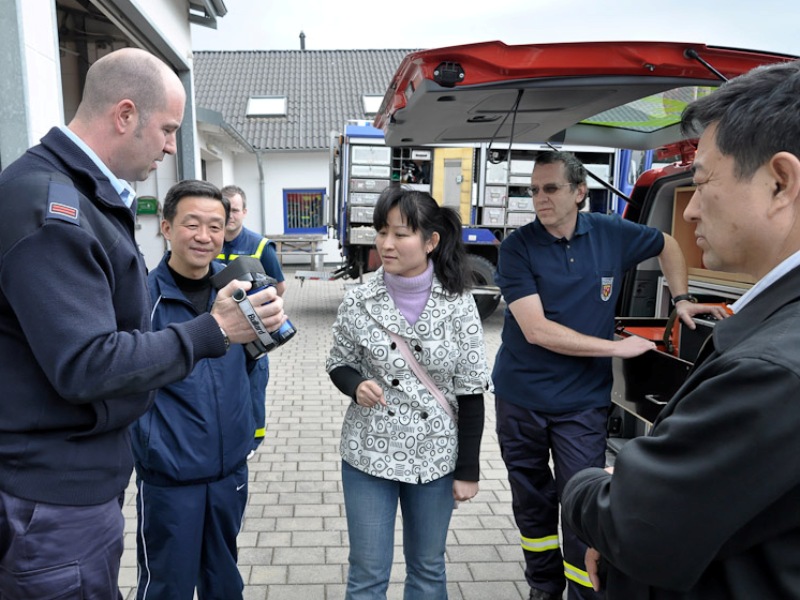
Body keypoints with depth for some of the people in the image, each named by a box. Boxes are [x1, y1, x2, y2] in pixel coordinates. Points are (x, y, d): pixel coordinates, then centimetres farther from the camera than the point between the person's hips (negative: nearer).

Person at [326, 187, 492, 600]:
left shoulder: (459, 304, -9)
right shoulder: (357, 303, -9)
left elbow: (471, 393, -5)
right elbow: (338, 364, 5)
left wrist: (468, 469, -4)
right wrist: (357, 385, -18)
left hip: (436, 457, 1)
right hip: (369, 456, 0)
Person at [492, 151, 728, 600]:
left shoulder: (613, 234, -3)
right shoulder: (518, 247, -11)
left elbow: (667, 244, 20)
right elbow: (537, 330, -20)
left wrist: (682, 300, 10)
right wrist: (617, 347, -16)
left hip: (582, 403, 0)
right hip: (520, 399, 0)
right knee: (531, 504, 16)